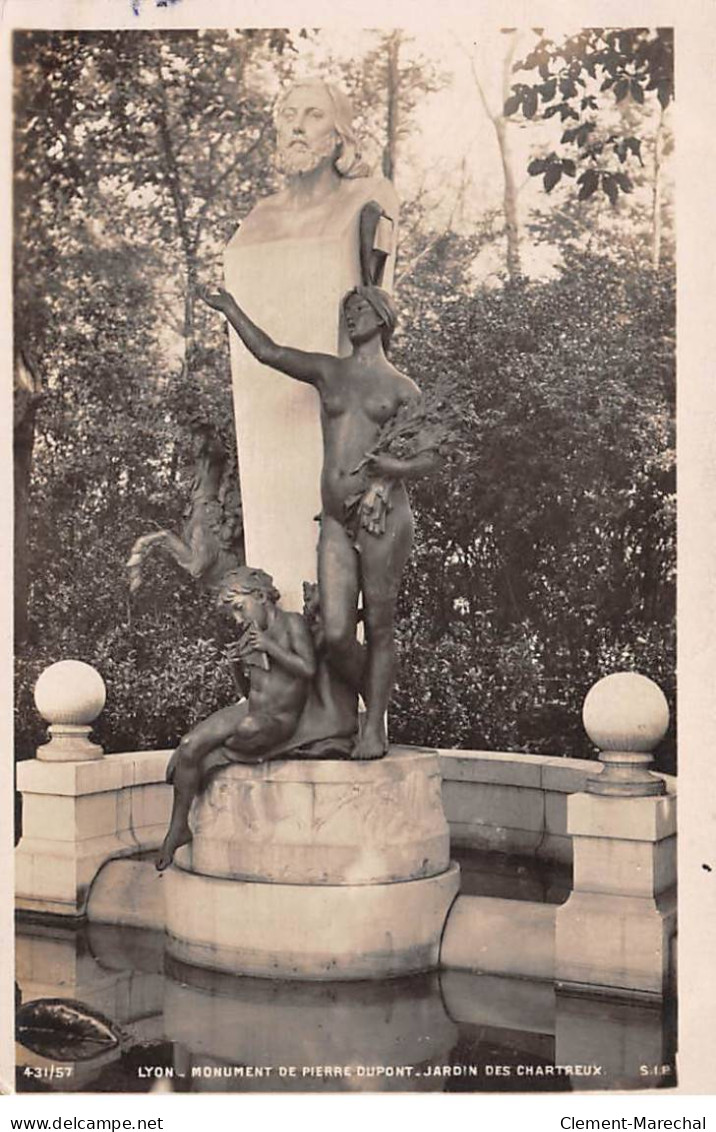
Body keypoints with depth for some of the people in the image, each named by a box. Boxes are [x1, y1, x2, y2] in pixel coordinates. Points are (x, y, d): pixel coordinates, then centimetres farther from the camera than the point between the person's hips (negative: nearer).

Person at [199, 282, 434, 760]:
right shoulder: (328, 372, 18)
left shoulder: (401, 388, 10)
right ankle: (375, 700, 17)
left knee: (379, 626, -1)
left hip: (384, 512, -3)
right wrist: (231, 309, 13)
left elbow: (427, 459, 7)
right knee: (336, 635, -7)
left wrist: (396, 466, -11)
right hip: (337, 520, 3)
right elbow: (268, 352, 14)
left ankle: (375, 727, 9)